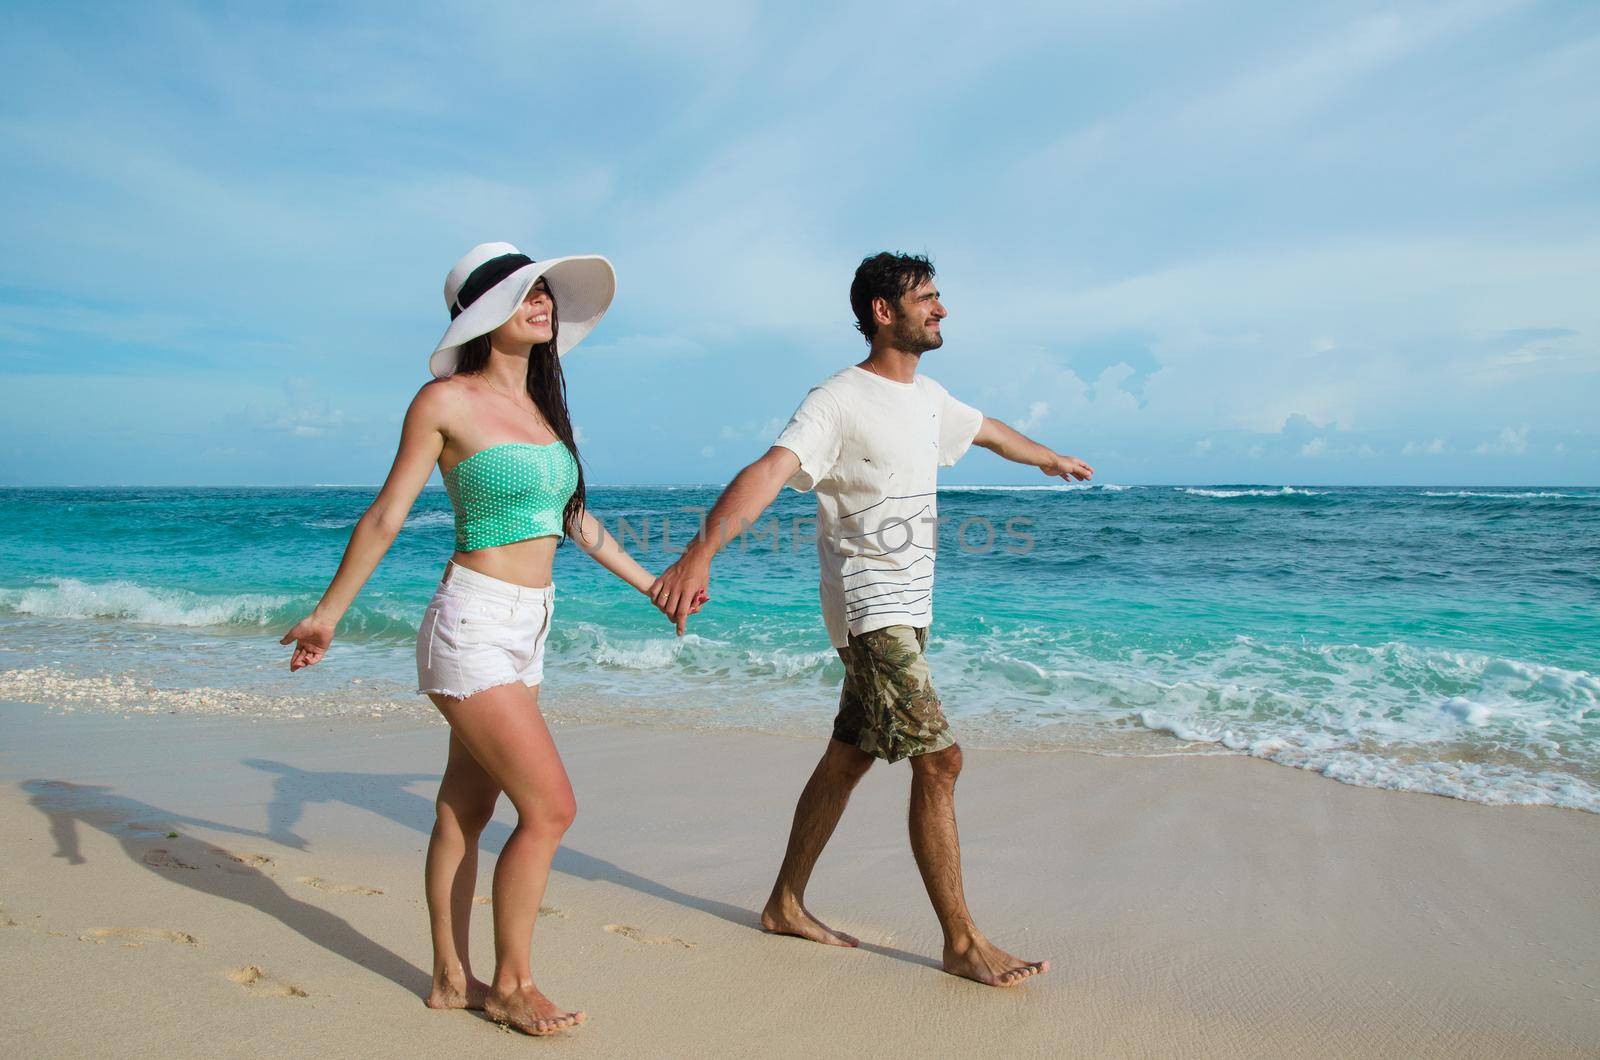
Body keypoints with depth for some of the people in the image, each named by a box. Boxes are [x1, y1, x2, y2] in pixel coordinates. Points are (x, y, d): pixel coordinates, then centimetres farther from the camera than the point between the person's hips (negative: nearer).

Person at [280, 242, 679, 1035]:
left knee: (465, 810, 14)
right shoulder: (446, 401, -9)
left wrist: (650, 583, 26)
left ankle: (451, 979, 25)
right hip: (472, 627, -7)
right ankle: (510, 985, 9)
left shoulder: (542, 406, 12)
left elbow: (574, 519, 20)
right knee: (550, 806, -7)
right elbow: (386, 516, -5)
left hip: (526, 631, 7)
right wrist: (328, 614, -2)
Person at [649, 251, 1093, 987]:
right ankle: (962, 943, 3)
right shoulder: (839, 400, -14)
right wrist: (699, 554, -44)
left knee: (848, 759, 13)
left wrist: (1051, 459, 52)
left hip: (908, 609, 9)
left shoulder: (927, 397, 14)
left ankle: (785, 906, 25)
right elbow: (769, 471, -29)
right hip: (870, 611, -9)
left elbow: (988, 431, 34)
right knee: (938, 761, -9)